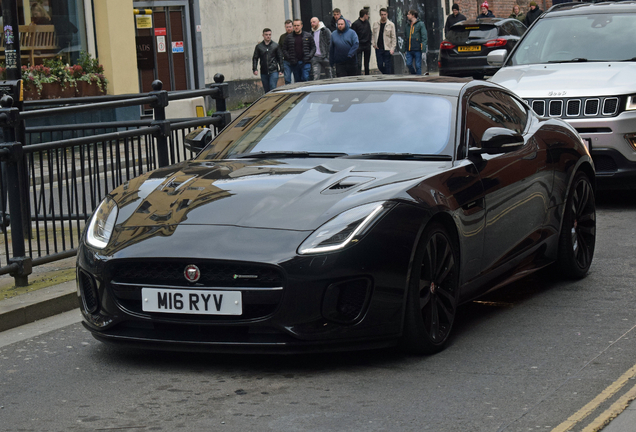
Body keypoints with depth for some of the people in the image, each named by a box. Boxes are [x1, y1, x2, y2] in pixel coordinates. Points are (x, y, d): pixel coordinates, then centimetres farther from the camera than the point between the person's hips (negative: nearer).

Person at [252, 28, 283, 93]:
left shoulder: (275, 46, 5)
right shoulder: (259, 46, 7)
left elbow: (280, 58, 8)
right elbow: (255, 58, 9)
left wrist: (281, 70, 3)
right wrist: (254, 69, -3)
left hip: (273, 71, -2)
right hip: (264, 73, 2)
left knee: (273, 88, -13)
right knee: (267, 90, 6)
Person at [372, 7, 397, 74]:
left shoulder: (391, 25, -2)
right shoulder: (375, 24, 8)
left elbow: (394, 38, -1)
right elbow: (373, 35, 18)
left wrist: (392, 48, -8)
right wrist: (374, 43, 3)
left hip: (387, 49, -3)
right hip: (378, 48, 3)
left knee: (387, 66, -1)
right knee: (380, 65, 3)